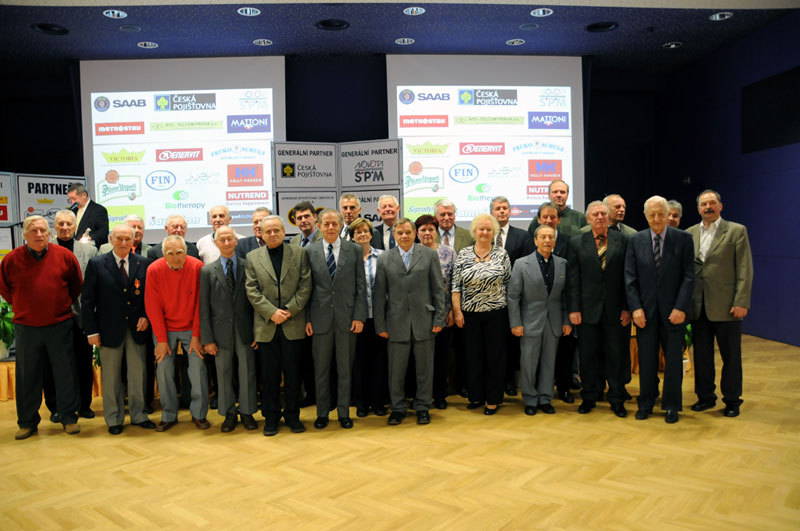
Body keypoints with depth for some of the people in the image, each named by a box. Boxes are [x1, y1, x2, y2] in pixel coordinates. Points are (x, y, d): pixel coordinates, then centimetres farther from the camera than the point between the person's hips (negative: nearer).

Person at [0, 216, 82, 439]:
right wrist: (23, 307, 13)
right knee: (27, 376, 9)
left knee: (65, 373, 5)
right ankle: (27, 423, 22)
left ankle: (69, 418, 17)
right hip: (26, 327, 1)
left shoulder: (65, 256, -4)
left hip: (60, 326, 0)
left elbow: (77, 285, 10)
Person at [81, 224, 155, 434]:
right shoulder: (97, 264, -3)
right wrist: (91, 330, -6)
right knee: (111, 377, 9)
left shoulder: (143, 263, 2)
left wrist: (146, 316, -7)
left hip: (137, 328, 2)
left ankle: (138, 415, 24)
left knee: (138, 374, 9)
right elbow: (87, 300, -2)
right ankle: (114, 419, 23)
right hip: (110, 329, -2)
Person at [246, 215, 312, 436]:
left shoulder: (299, 254, 5)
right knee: (269, 374, 7)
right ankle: (271, 417, 19)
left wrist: (290, 310, -11)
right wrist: (271, 312, -11)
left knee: (292, 372, 7)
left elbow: (305, 286, 0)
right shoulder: (253, 257, 7)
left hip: (293, 324, 0)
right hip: (266, 326, 1)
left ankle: (293, 415, 19)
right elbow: (252, 290, 0)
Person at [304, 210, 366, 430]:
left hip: (347, 317, 0)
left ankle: (344, 413, 21)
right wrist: (307, 319, -2)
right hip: (320, 318, 0)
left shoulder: (354, 250, 3)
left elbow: (361, 286, 2)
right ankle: (322, 413, 23)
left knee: (345, 369, 9)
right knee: (321, 369, 9)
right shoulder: (309, 251, 3)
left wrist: (359, 316, -5)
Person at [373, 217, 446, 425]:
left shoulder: (429, 255, 3)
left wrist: (439, 318, -3)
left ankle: (423, 407, 23)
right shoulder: (384, 259, 5)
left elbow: (438, 289, 2)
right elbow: (379, 294, 4)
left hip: (423, 321, 0)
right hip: (397, 322, 0)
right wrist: (380, 324, 0)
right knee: (396, 369, 6)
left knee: (424, 367, 9)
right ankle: (398, 408, 22)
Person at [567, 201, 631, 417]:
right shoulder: (576, 242, 3)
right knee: (588, 355, 8)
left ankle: (617, 400, 19)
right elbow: (573, 278, 0)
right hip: (588, 309, 0)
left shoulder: (621, 241, 3)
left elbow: (626, 276, 2)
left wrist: (626, 308, -2)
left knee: (616, 355, 7)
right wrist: (574, 309, -6)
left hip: (614, 310, 0)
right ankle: (589, 397, 22)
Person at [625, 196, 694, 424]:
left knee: (673, 359, 8)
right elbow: (630, 278, 1)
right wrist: (635, 308, -9)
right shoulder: (635, 240, 3)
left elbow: (688, 276, -4)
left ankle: (671, 405, 21)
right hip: (645, 310, 1)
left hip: (673, 310, -1)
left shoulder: (683, 239, -1)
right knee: (646, 359, 8)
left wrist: (681, 308, -13)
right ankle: (646, 404, 22)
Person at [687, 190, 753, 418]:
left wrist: (741, 303, -12)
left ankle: (732, 400, 19)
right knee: (702, 354, 11)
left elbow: (745, 270, -5)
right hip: (698, 305, 3)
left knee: (731, 356, 6)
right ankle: (705, 396, 24)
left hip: (725, 305, -3)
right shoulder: (690, 233, 9)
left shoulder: (736, 231, -1)